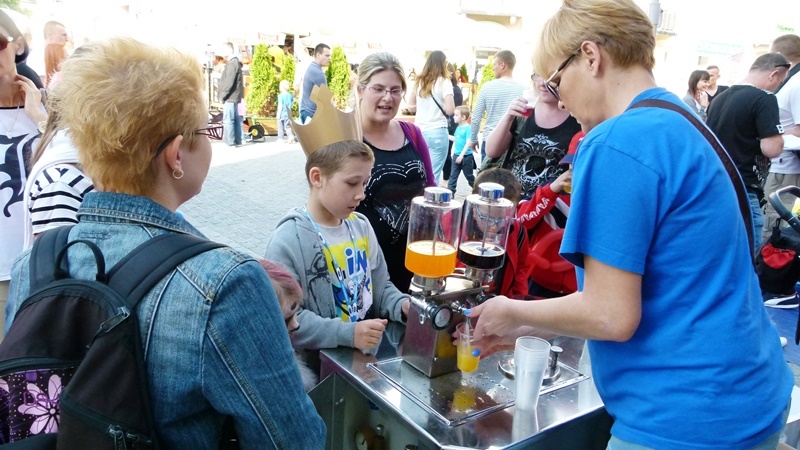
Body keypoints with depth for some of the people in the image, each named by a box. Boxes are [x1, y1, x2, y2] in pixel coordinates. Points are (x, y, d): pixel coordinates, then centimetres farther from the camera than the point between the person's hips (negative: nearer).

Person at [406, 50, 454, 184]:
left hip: (419, 131, 6)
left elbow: (411, 107, 16)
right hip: (437, 132, -6)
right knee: (433, 176, -1)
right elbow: (450, 110, -13)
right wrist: (439, 107, 7)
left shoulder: (419, 81, 10)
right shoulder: (444, 82, -6)